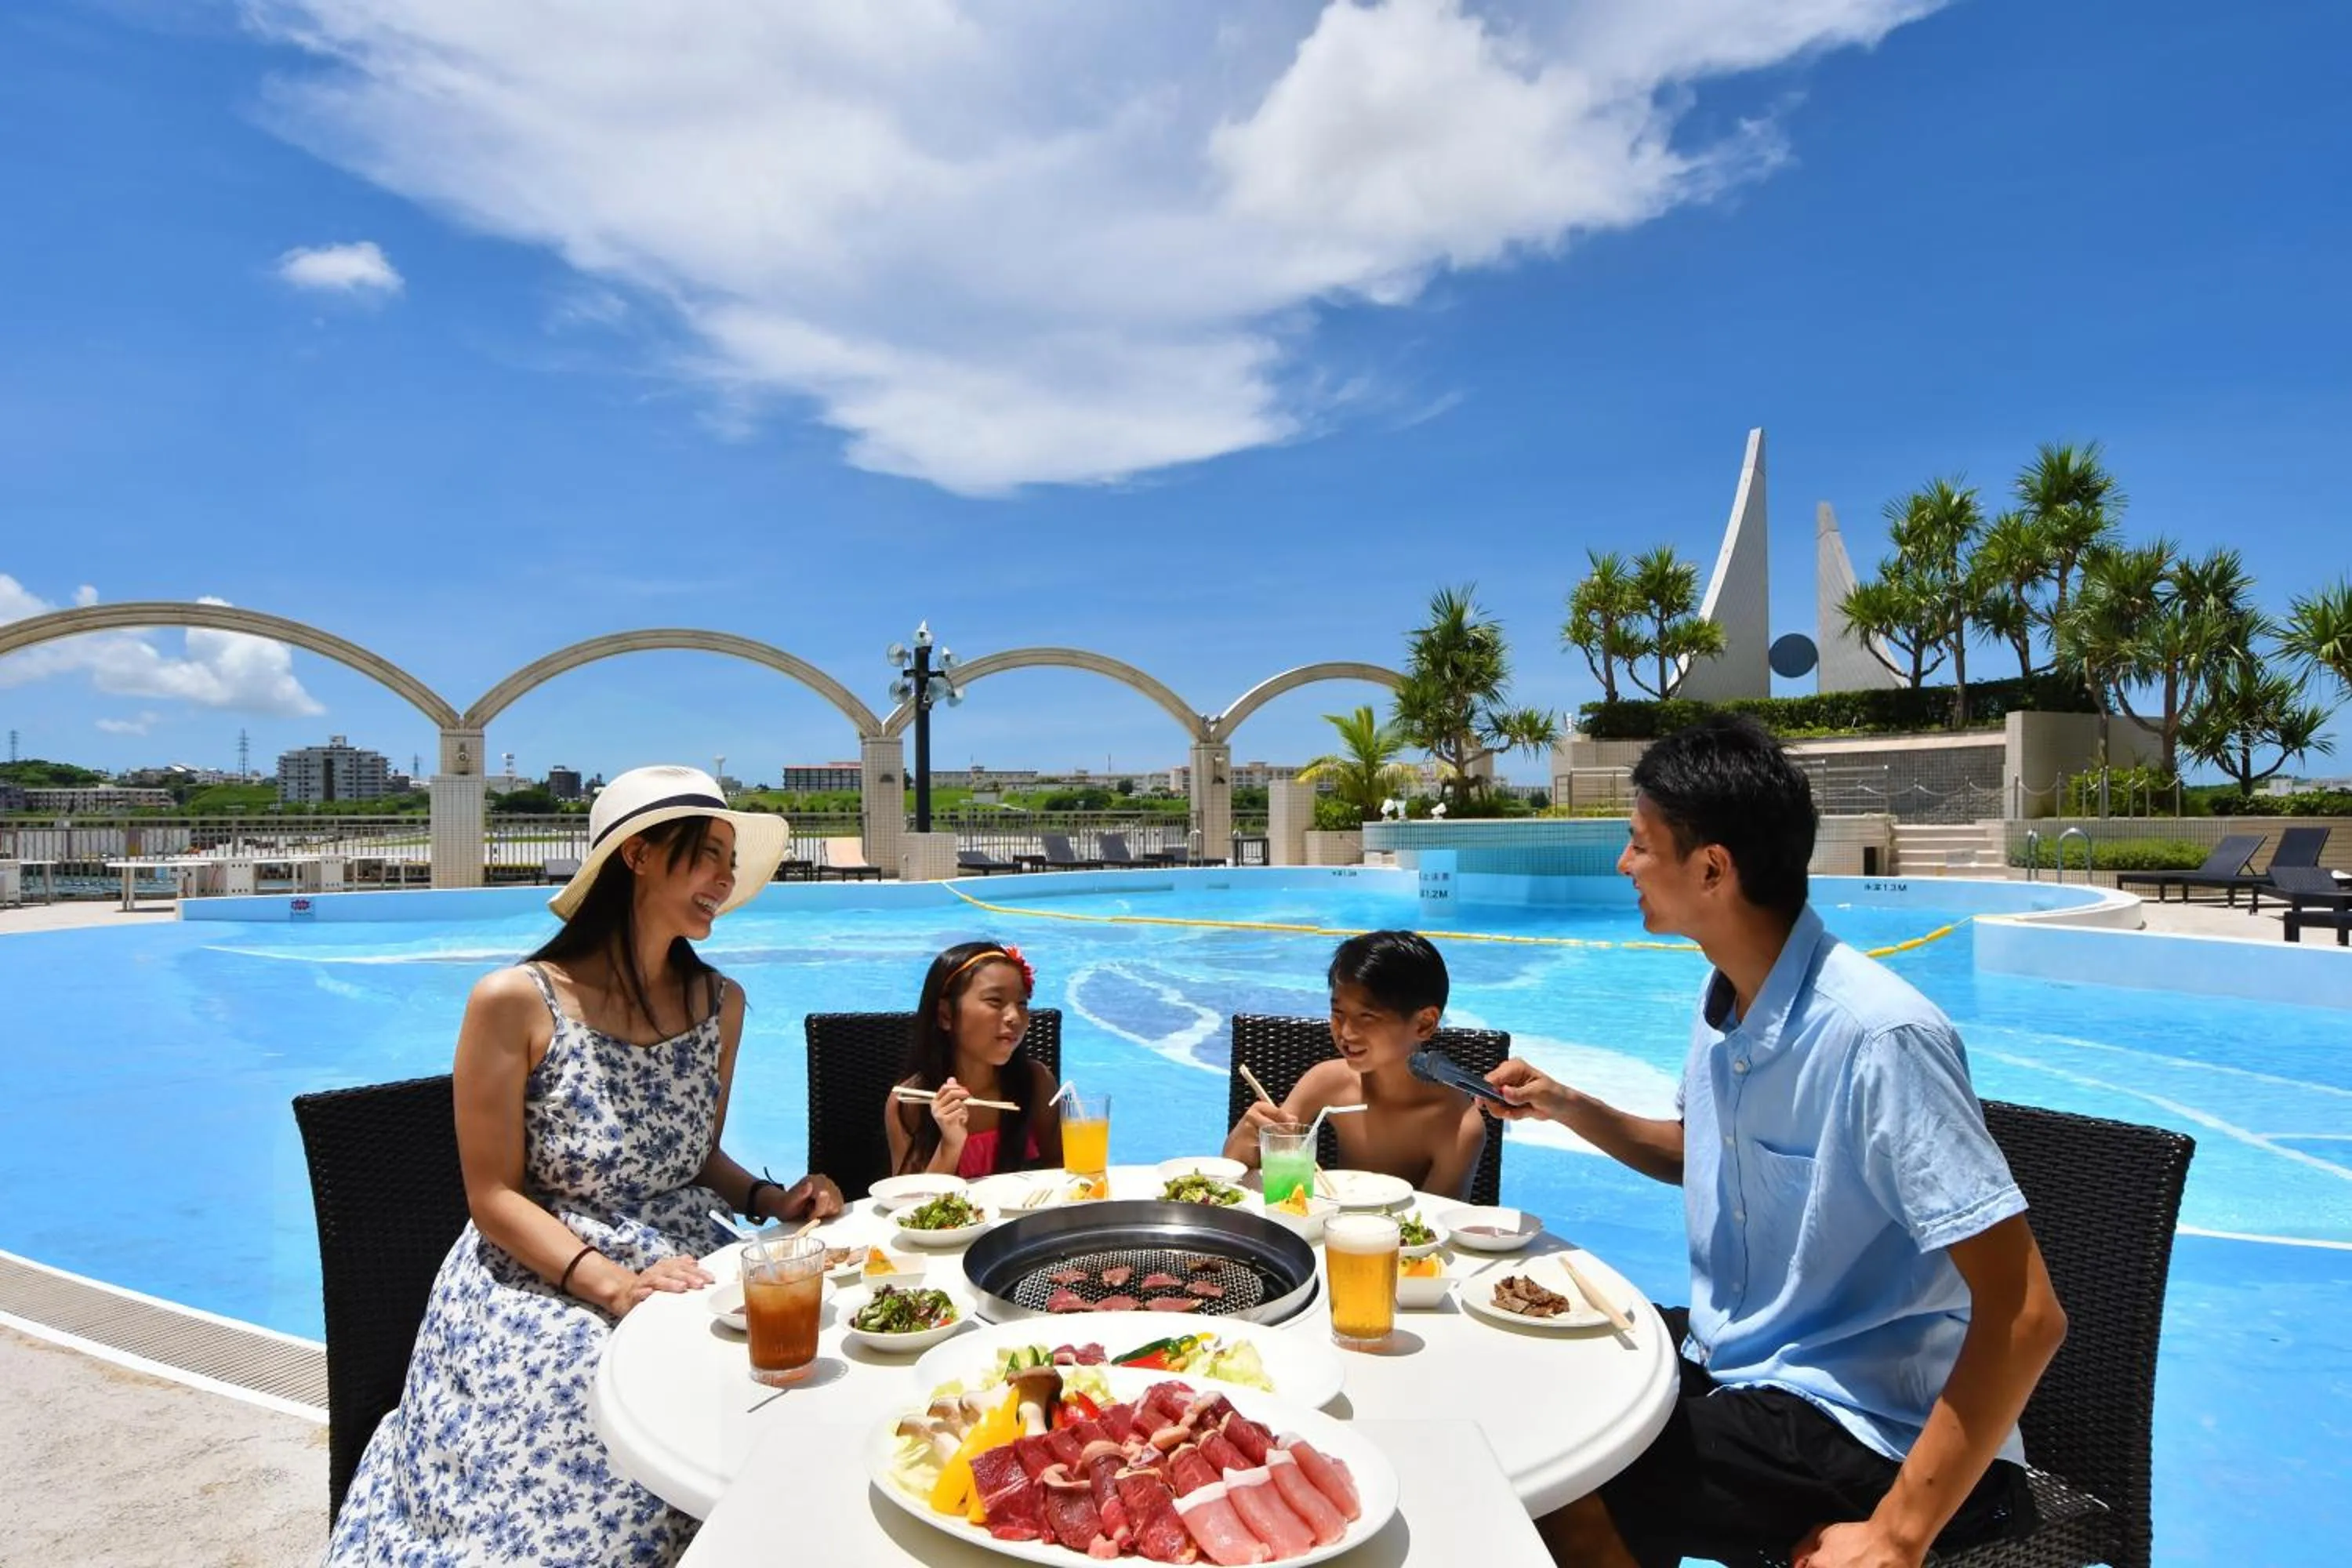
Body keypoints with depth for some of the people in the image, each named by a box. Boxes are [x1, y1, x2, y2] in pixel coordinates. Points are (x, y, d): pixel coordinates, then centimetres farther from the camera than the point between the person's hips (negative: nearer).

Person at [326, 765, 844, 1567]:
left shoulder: (720, 1004, 4)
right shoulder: (515, 1002, -11)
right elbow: (495, 1197, -9)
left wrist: (771, 1199, -5)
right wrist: (611, 1284, -22)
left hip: (684, 1268, 4)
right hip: (542, 1283, -4)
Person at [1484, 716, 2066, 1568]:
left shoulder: (1877, 1037, -27)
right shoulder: (1725, 997, -1)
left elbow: (2026, 1317, -25)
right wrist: (1569, 1109, 2)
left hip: (1858, 1422, -8)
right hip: (1728, 1352, 8)